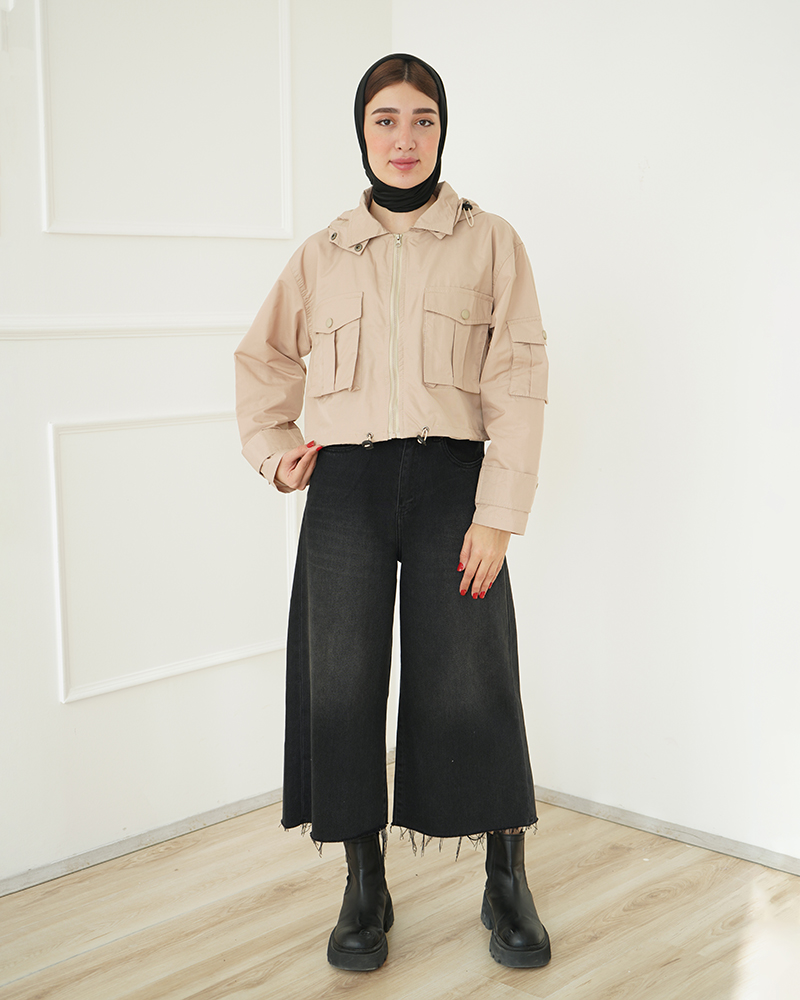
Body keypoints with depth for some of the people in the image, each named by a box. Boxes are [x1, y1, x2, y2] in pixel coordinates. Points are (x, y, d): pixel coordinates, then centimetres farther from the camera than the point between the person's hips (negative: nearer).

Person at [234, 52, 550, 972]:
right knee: (343, 682, 1)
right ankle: (364, 890, 17)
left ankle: (507, 886, 15)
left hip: (450, 479, -2)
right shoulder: (323, 254, 12)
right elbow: (262, 359, 26)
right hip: (346, 483, 2)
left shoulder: (490, 242, 5)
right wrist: (273, 452, 10)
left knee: (470, 683, -2)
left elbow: (518, 381, -2)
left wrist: (498, 513, -10)